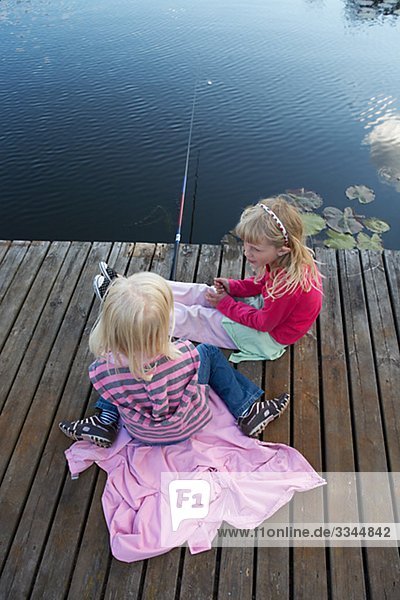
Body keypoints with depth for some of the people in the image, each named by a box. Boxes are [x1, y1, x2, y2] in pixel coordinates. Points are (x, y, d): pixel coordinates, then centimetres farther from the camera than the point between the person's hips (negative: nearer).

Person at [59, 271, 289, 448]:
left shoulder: (101, 372, -33)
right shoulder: (185, 355, -38)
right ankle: (246, 412, 22)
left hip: (141, 433, 2)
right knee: (208, 351, 15)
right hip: (187, 427, -1)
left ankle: (106, 423, 16)